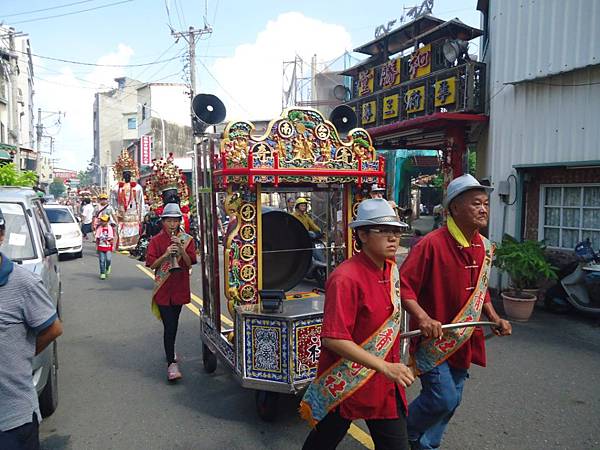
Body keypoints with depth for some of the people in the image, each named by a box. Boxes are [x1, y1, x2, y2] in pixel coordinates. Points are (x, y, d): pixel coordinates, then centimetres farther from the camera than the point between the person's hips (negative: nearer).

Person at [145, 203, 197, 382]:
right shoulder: (156, 240, -3)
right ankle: (171, 363, -6)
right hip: (163, 288, -3)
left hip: (180, 286, 3)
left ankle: (170, 350, 41)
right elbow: (152, 265, -7)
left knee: (174, 323, 19)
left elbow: (189, 263, -5)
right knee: (169, 325, -8)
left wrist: (181, 248, -19)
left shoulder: (187, 239, 2)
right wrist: (166, 254, -22)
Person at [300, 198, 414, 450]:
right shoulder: (346, 279, -25)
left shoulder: (391, 269, 0)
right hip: (345, 382, -6)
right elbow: (333, 339, -29)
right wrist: (384, 366, -30)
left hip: (384, 382, 7)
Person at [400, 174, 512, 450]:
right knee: (443, 399, -7)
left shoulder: (485, 247, 5)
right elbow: (403, 285, -20)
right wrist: (423, 318, -31)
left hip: (463, 339, 8)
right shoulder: (432, 244, -20)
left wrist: (495, 318, 8)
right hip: (433, 336, -7)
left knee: (452, 400, 16)